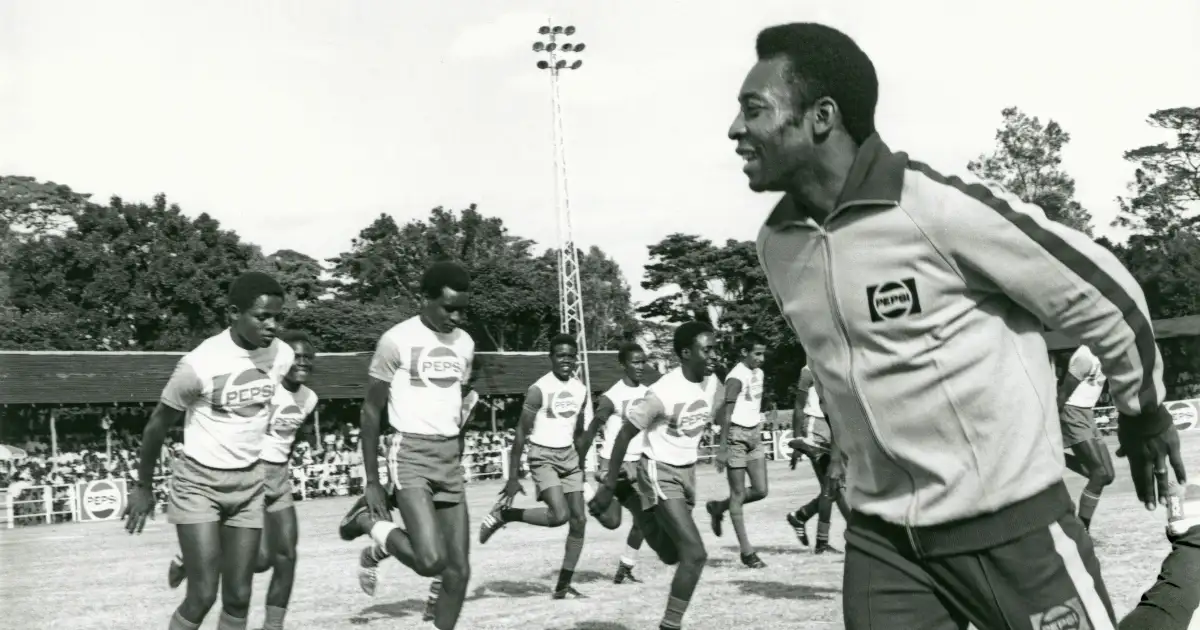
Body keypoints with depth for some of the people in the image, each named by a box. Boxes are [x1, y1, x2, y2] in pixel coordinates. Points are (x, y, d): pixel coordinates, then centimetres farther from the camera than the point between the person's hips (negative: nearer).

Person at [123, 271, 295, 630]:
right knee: (202, 595, -10)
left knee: (238, 596, 3)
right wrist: (143, 488, 3)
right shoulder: (201, 364, -21)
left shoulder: (283, 356, -7)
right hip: (199, 482, -4)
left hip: (249, 483, 5)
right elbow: (158, 425, -6)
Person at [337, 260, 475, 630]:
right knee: (431, 560, -20)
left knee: (459, 571, 2)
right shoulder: (398, 340, -10)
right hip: (411, 454, -6)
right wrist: (372, 481, -6)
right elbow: (371, 411, -5)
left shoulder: (465, 344, 8)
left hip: (450, 457, 6)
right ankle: (370, 520, 7)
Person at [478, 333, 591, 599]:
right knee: (559, 515, -23)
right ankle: (503, 514, -1)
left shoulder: (581, 390, 6)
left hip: (569, 456, 7)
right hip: (543, 457, -7)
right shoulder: (539, 389, -14)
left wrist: (581, 469, 19)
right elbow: (521, 433, -13)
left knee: (579, 520, 0)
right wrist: (513, 478, -15)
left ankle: (563, 585, 8)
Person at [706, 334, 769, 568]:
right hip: (737, 435, -8)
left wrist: (759, 429, 16)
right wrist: (722, 448, -22)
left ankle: (718, 507, 28)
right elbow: (726, 414, -19)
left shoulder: (758, 373, 11)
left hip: (754, 433, 8)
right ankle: (747, 551, 2)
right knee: (738, 493, -2)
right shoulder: (736, 377, -15)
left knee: (760, 491, 4)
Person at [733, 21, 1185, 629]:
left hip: (1010, 523, -5)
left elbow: (1100, 294, -8)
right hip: (880, 536, 5)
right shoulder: (776, 246, 0)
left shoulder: (941, 207, -19)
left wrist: (1143, 410, 6)